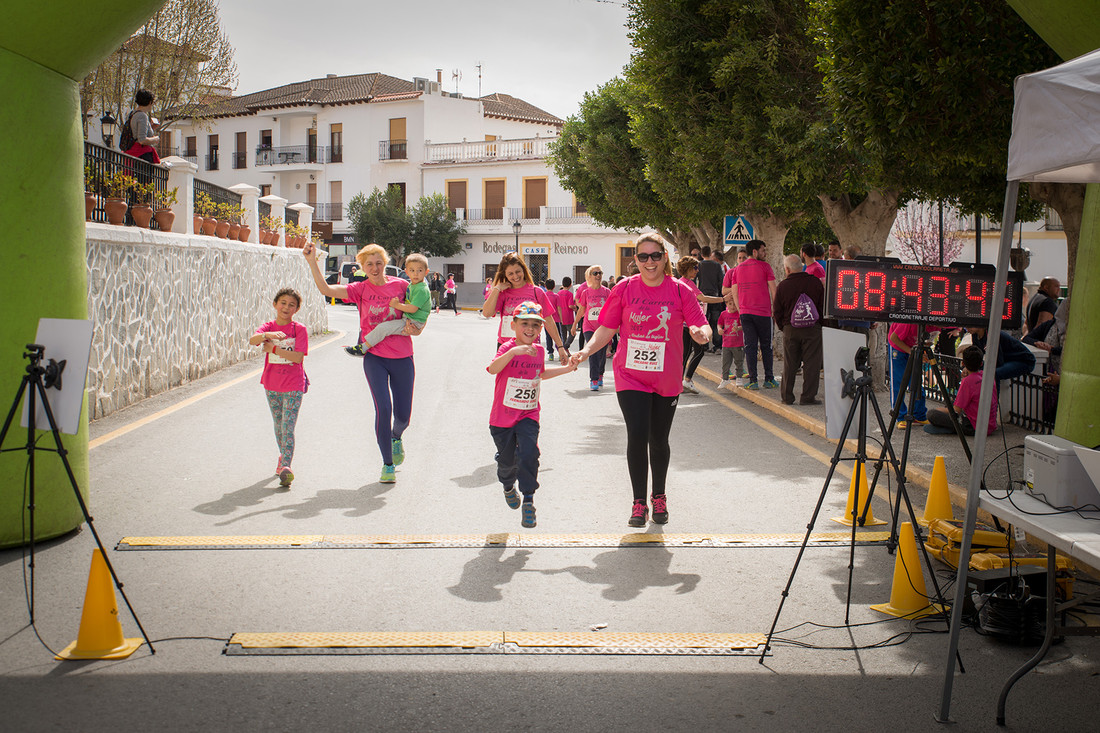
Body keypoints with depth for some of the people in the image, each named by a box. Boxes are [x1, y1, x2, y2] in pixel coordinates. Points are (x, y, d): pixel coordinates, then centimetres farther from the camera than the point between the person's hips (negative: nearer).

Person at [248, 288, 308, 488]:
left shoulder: (299, 329, -5)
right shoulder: (268, 327, 2)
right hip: (272, 385, 4)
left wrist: (273, 348, -18)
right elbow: (252, 340, -20)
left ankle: (285, 466, -16)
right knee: (278, 426, 18)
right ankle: (284, 456, 38)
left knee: (288, 427, -12)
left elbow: (298, 357, -16)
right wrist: (269, 335, -40)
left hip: (293, 386, -4)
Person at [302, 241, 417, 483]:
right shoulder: (360, 290, 0)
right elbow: (326, 290, -13)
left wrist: (413, 328, -8)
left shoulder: (401, 285, 2)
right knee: (383, 408, -13)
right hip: (374, 357, -1)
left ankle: (396, 437, 44)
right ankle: (387, 465, 4)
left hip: (402, 358, 1)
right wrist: (312, 262, -21)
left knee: (403, 415, 5)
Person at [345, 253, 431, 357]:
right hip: (406, 319, 11)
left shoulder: (422, 290, -19)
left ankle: (361, 349, -13)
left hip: (413, 324, -11)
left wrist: (397, 305, -15)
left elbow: (412, 309, -24)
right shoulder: (411, 285, 12)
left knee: (383, 328, -19)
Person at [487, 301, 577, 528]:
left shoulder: (539, 350, 3)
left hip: (528, 415, 2)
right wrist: (514, 351, -48)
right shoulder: (508, 348, -15)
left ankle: (528, 500, -7)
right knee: (507, 460, 12)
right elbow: (493, 369, -36)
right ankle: (508, 487, 46)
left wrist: (566, 369, 21)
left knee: (528, 453, -19)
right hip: (503, 416, -2)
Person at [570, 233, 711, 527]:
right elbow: (607, 328, 1)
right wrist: (587, 349, -15)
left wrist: (701, 333, -29)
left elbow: (701, 325, -6)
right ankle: (639, 502, 5)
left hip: (666, 380, 1)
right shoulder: (624, 288, -2)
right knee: (637, 435, -11)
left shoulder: (680, 290, -3)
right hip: (630, 376, -1)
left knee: (659, 441, 12)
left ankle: (659, 497, 33)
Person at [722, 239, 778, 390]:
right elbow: (773, 290, -4)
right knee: (766, 346, 7)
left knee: (750, 346, 4)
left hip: (745, 313, 3)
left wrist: (740, 310, 14)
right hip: (763, 312, -3)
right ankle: (769, 379, 10)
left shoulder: (737, 269, 10)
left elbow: (734, 293, 9)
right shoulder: (764, 266, -3)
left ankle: (753, 381, 0)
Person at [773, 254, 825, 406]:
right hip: (812, 330, -1)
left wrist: (782, 327, 18)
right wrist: (821, 323, 16)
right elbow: (823, 306, 4)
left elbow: (778, 311, 4)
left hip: (790, 330, 1)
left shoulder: (782, 286, -3)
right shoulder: (815, 282, -2)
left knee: (789, 365, 10)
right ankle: (808, 397, 2)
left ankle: (787, 397, 14)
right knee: (811, 363, 3)